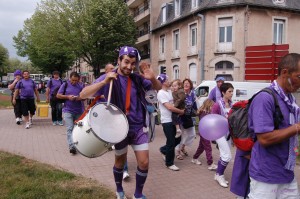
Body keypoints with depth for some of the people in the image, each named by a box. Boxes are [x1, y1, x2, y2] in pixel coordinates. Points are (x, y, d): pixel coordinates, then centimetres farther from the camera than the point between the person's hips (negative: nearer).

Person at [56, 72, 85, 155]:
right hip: (68, 110, -2)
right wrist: (68, 97, -14)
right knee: (70, 129, -11)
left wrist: (81, 97, -12)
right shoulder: (65, 85, 1)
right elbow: (58, 95, 2)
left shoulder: (81, 85, 6)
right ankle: (72, 146, -18)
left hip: (79, 111, 3)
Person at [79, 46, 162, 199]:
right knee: (120, 161, 17)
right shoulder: (109, 78, -12)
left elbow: (159, 88, 9)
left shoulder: (138, 79, 0)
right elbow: (83, 95, -20)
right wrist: (104, 82, -36)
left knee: (144, 162, 0)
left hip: (138, 127, 3)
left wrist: (153, 79, -15)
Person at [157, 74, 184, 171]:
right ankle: (169, 163, 15)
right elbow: (169, 107, -20)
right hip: (167, 121, -8)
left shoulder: (169, 91, 12)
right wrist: (181, 111, -10)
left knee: (178, 138, 13)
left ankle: (164, 150, 33)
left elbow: (174, 103, 15)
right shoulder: (161, 93, -15)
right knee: (171, 142, -1)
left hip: (173, 119, 8)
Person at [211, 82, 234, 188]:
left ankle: (218, 174, 27)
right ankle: (220, 175, 11)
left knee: (223, 155, 13)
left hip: (228, 132, 7)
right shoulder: (217, 105, -17)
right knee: (227, 156, -8)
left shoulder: (231, 104, 3)